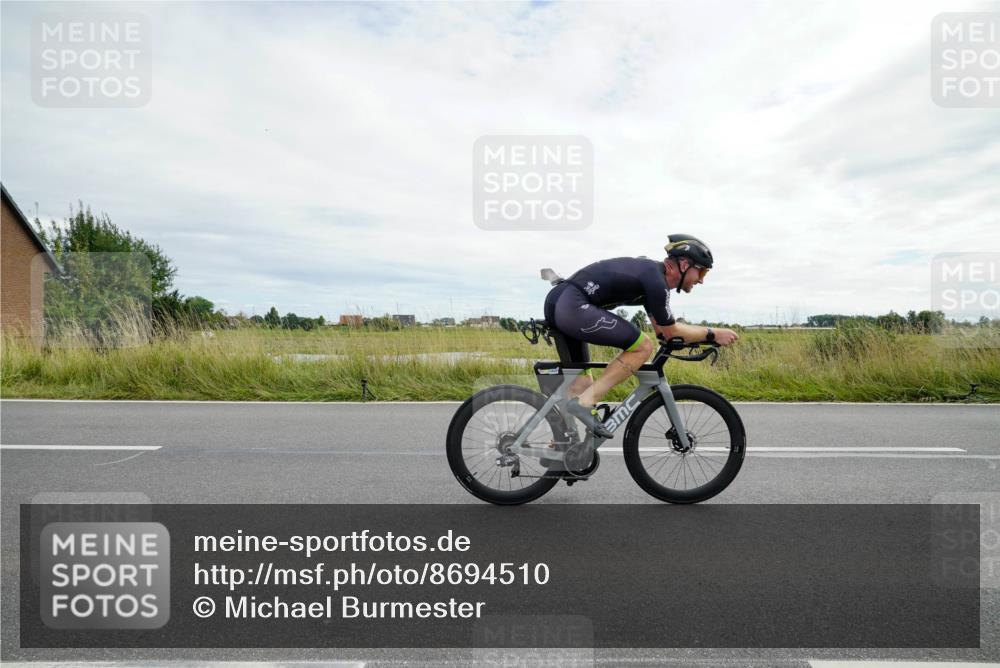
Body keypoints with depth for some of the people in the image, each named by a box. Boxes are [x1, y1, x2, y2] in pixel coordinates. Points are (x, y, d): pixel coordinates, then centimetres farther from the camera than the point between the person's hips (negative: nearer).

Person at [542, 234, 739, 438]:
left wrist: (702, 335, 22)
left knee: (582, 382, 15)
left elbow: (663, 328, 25)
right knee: (642, 347, -9)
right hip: (573, 306, -10)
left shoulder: (650, 271, 20)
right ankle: (585, 402, -12)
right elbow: (670, 332, -2)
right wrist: (712, 334, 7)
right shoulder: (656, 280, -9)